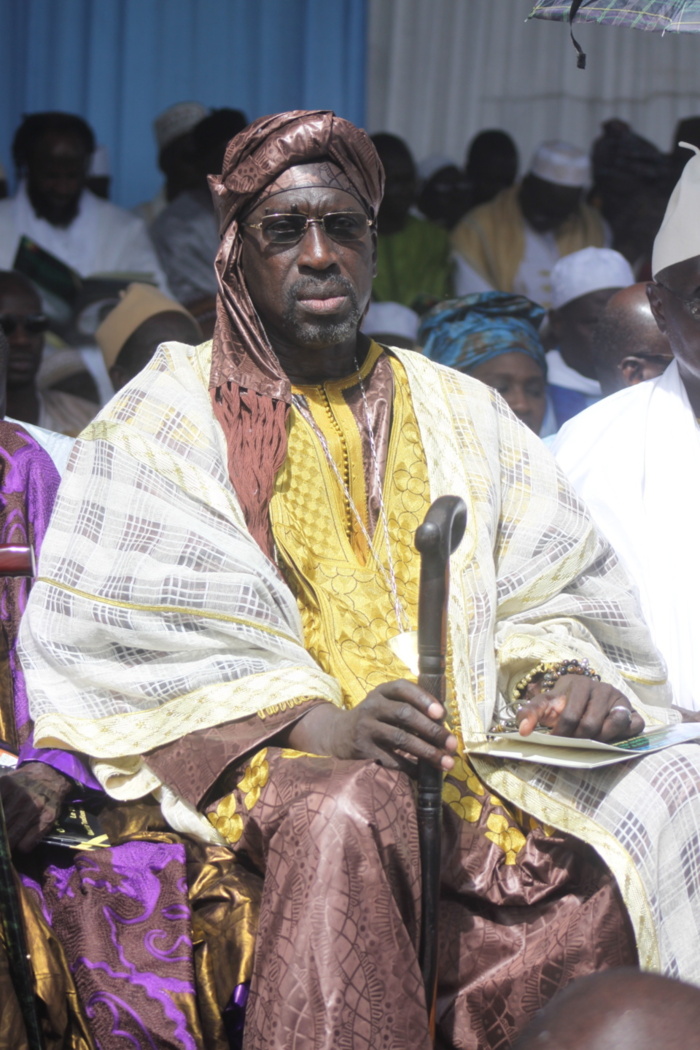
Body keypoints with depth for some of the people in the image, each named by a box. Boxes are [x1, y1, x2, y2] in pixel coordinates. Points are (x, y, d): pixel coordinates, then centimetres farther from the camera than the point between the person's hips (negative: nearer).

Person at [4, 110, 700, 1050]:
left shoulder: (461, 416, 22)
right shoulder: (164, 422, 8)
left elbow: (550, 588, 16)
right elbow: (137, 644, -4)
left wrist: (567, 676, -9)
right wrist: (318, 721, -19)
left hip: (470, 761, 4)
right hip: (251, 775, -3)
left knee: (592, 883, -27)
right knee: (351, 812, -38)